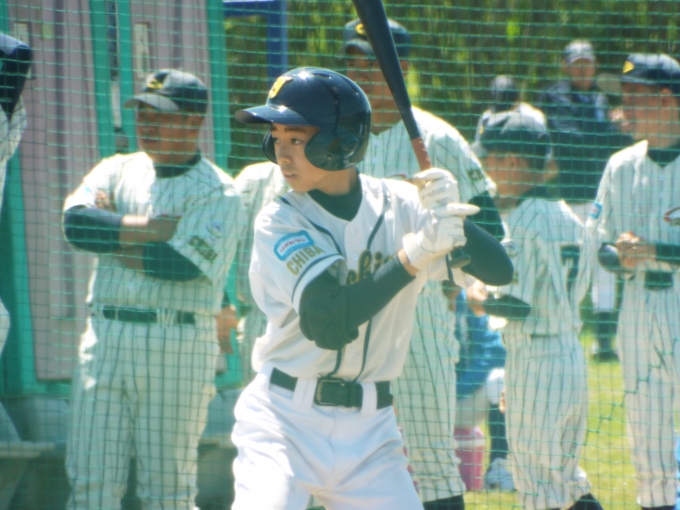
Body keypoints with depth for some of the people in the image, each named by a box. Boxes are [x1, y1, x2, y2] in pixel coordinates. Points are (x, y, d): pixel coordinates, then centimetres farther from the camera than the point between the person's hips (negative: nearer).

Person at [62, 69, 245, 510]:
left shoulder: (218, 193, -1)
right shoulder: (117, 171, 15)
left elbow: (183, 263, -15)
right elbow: (76, 220, -4)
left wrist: (110, 235, -5)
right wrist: (149, 228, -10)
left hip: (179, 346, -5)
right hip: (106, 337, 5)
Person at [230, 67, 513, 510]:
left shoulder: (399, 206, 0)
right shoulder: (279, 223, -9)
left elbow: (499, 270, -7)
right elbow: (328, 326, -22)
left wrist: (452, 217, -25)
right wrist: (412, 255, -26)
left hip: (370, 428, 3)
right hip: (285, 421, -3)